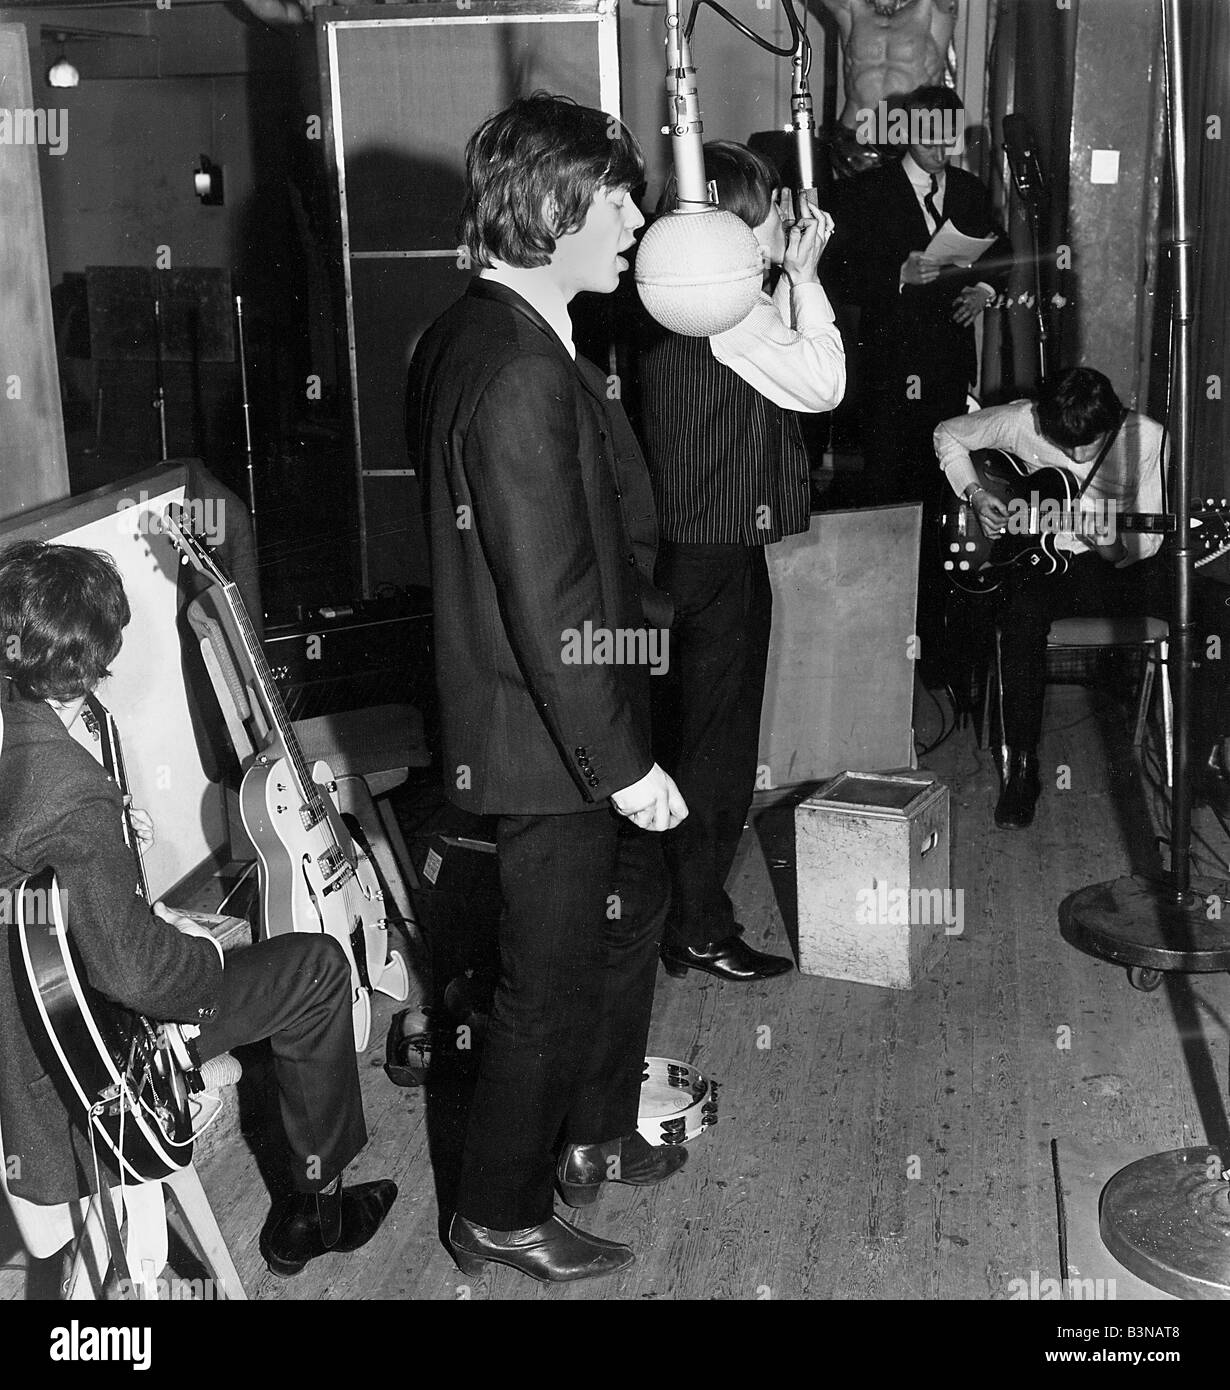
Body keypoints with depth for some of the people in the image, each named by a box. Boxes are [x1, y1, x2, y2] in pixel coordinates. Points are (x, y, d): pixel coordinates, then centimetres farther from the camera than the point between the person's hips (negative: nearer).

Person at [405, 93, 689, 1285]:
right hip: (549, 740, -10)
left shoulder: (469, 335, 7)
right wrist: (622, 762, -20)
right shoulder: (522, 373, -26)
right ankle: (501, 1214, 26)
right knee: (552, 980, 6)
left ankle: (595, 1136, 43)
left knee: (629, 913, 25)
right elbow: (552, 603, -27)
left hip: (539, 719, 10)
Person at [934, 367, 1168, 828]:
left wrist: (1116, 551, -28)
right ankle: (1021, 768, -24)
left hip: (1112, 565, 1)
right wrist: (974, 494, -5)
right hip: (1040, 558, 0)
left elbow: (1145, 539, -5)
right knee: (1022, 616, -35)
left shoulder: (1147, 438, -11)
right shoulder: (1021, 422, -9)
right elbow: (948, 434, 8)